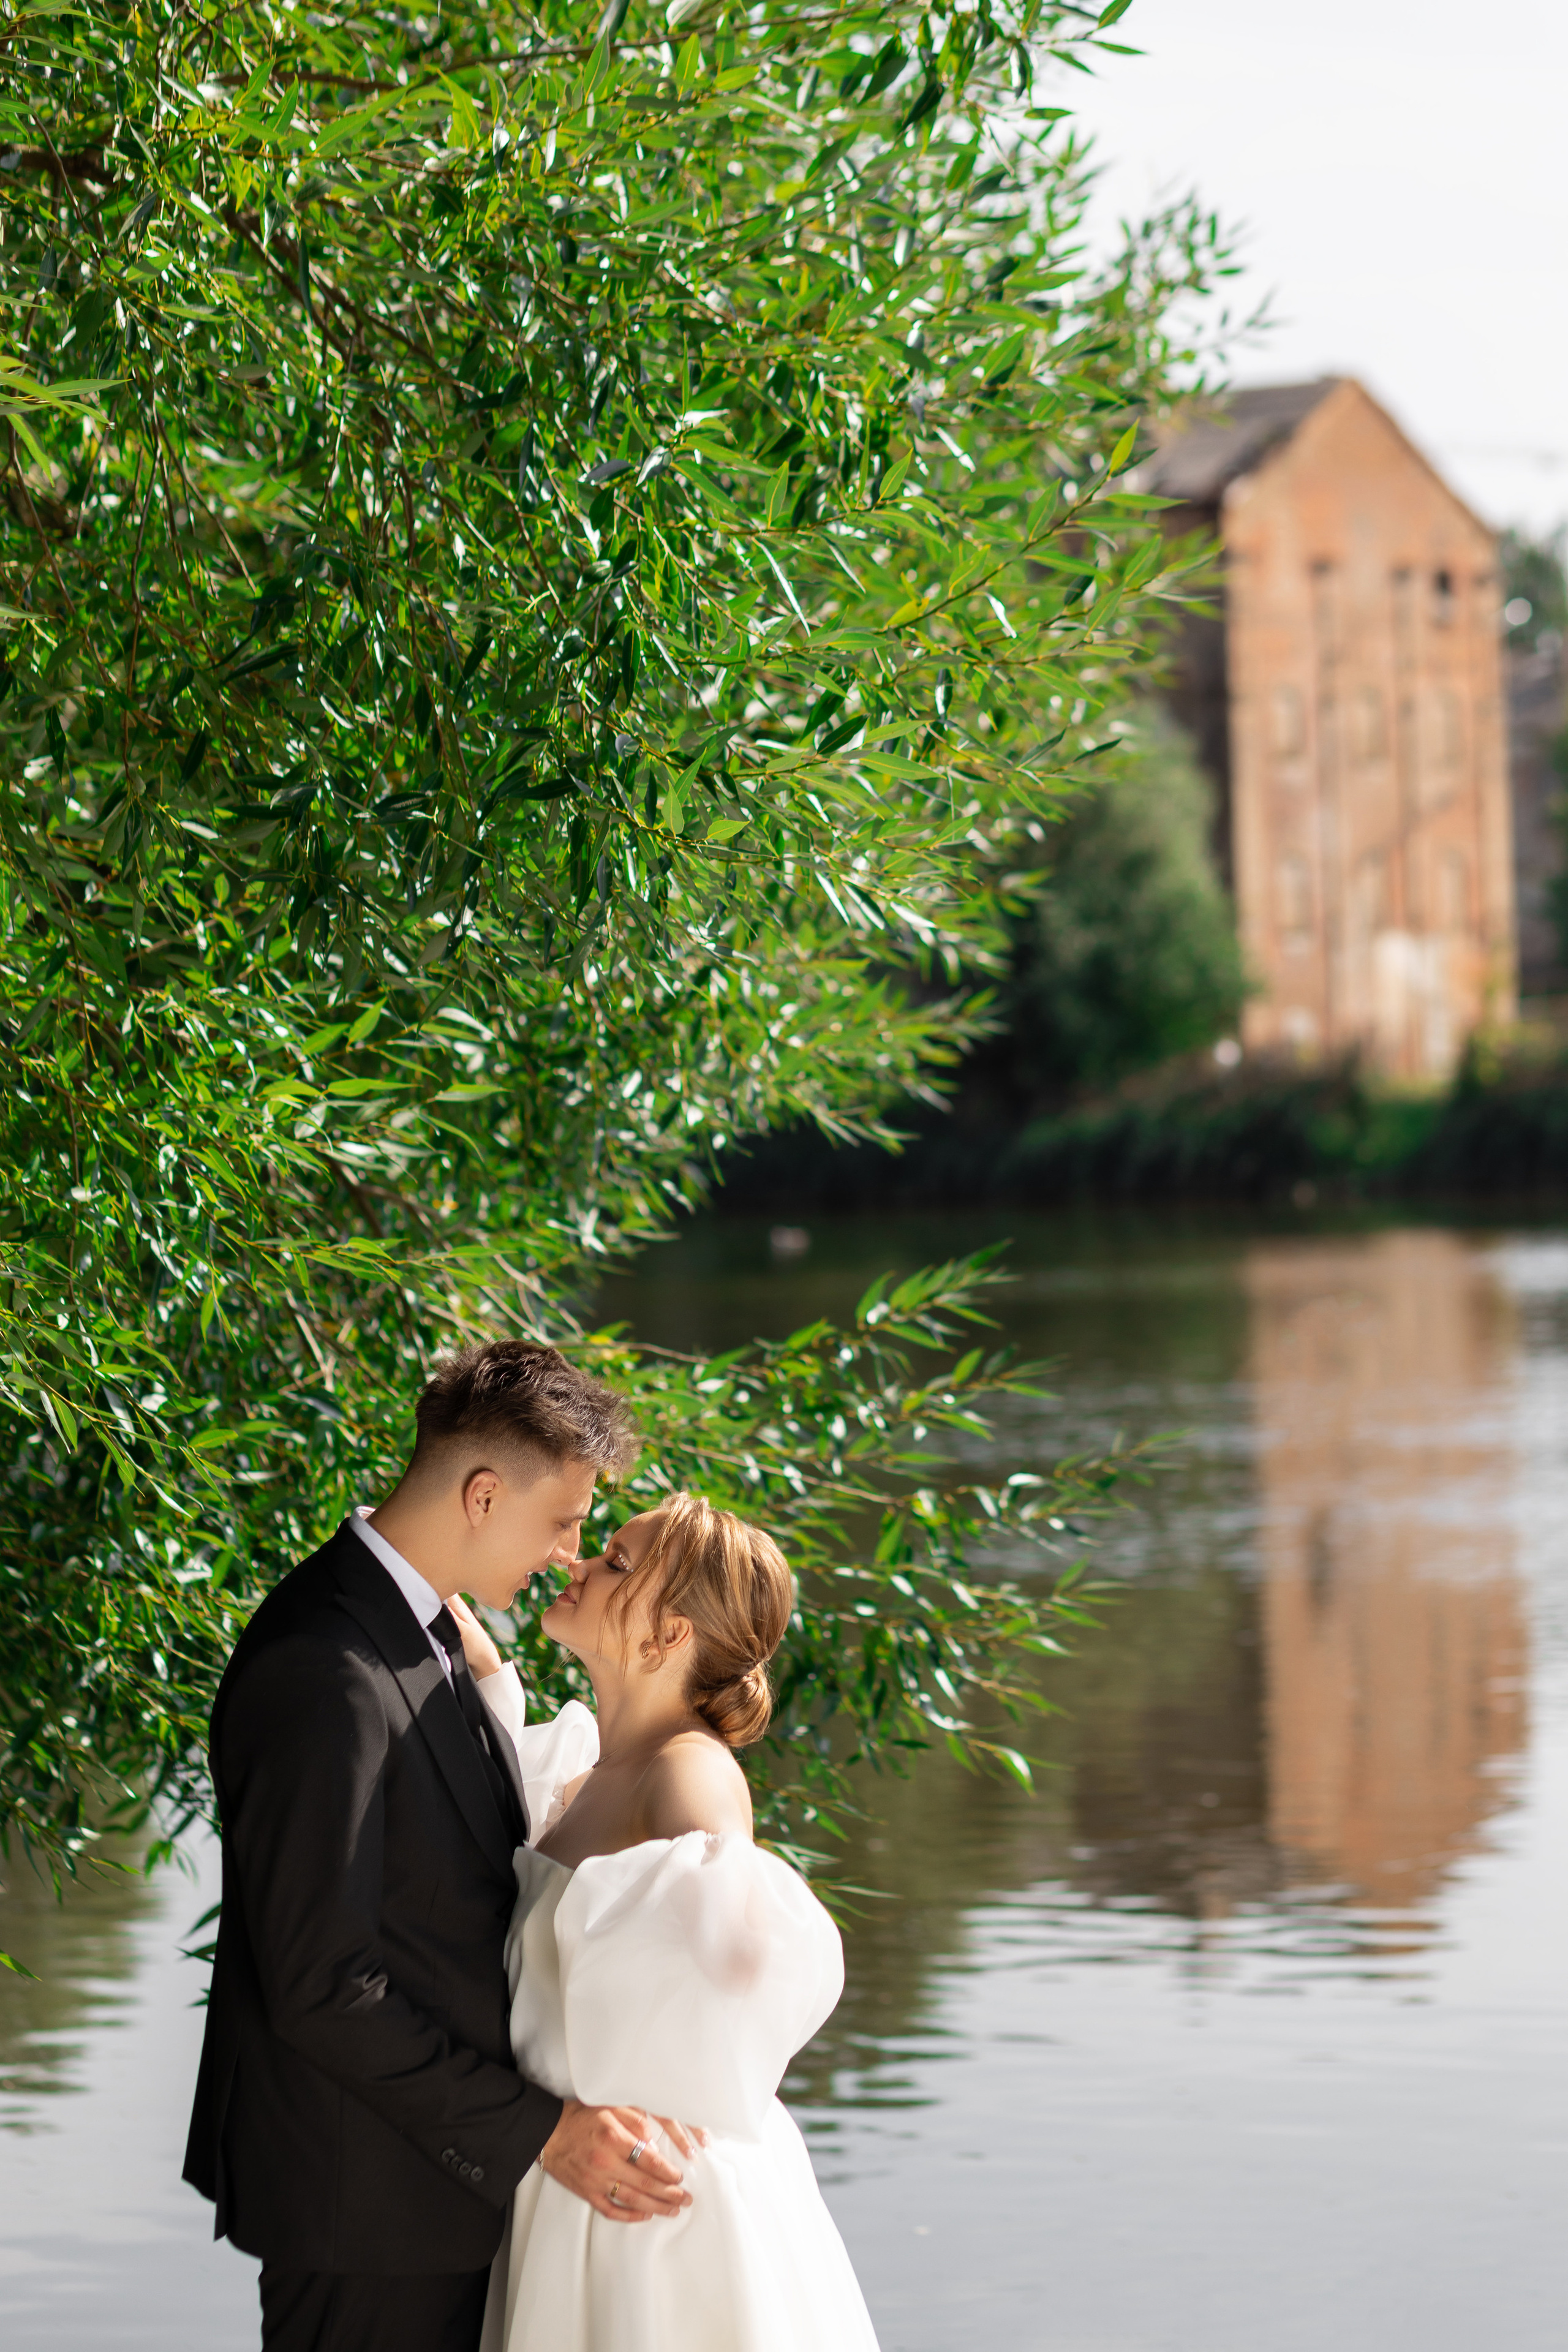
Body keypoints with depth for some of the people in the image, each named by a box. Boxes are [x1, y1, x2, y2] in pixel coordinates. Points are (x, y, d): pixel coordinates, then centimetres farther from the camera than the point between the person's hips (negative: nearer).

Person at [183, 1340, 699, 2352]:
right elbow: (322, 1988, -25)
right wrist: (539, 2128, -23)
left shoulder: (420, 1629, 7)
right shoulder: (324, 1673, -25)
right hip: (368, 2193, -10)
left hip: (446, 2152, 10)